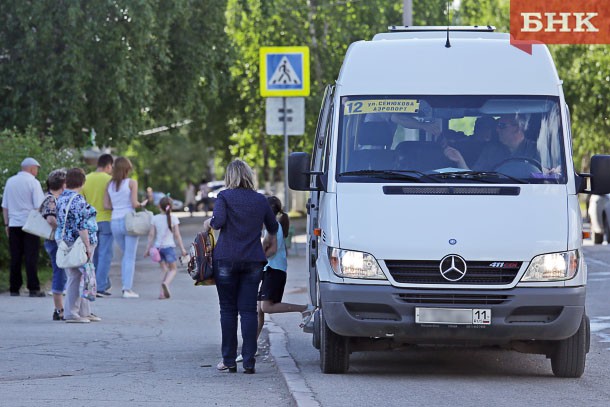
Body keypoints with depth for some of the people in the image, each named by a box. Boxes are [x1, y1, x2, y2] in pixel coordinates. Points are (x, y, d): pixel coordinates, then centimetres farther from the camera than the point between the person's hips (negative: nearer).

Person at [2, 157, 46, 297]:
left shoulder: (10, 182, 10)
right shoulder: (33, 182, -6)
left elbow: (5, 206, 13)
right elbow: (39, 206, -8)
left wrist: (6, 224, 19)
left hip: (14, 224, 4)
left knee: (15, 258, 7)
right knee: (31, 257, -4)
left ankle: (14, 289, 6)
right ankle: (33, 289, -7)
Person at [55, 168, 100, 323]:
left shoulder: (61, 198, 11)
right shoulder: (78, 200, -16)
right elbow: (81, 226, -20)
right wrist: (87, 246, -17)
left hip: (65, 241, 9)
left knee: (75, 277, 13)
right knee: (75, 278, -5)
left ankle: (85, 312, 20)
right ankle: (71, 313, -4)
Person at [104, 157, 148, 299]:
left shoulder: (109, 184, 8)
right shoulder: (132, 183, -5)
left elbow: (106, 205, 4)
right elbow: (134, 203, -12)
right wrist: (142, 204, 8)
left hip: (114, 222, 5)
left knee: (126, 255, 19)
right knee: (130, 256, 0)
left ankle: (126, 285, 13)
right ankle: (127, 288, -5)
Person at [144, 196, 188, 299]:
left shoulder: (155, 218, 2)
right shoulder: (173, 218, -4)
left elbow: (151, 235, 2)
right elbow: (177, 235, -4)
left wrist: (148, 249, 9)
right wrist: (182, 248, 2)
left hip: (158, 247, 3)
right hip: (169, 246, -3)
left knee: (164, 270, 14)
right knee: (173, 269, 8)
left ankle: (163, 293, 3)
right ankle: (166, 283, -24)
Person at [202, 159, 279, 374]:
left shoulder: (225, 196, -2)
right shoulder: (260, 200, 9)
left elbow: (219, 221, -16)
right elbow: (273, 226, 21)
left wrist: (209, 223, 6)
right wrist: (270, 239, 42)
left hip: (226, 259, -2)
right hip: (253, 260, 2)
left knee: (228, 310, 5)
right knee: (249, 310, 2)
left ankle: (229, 360, 5)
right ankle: (249, 361, -3)